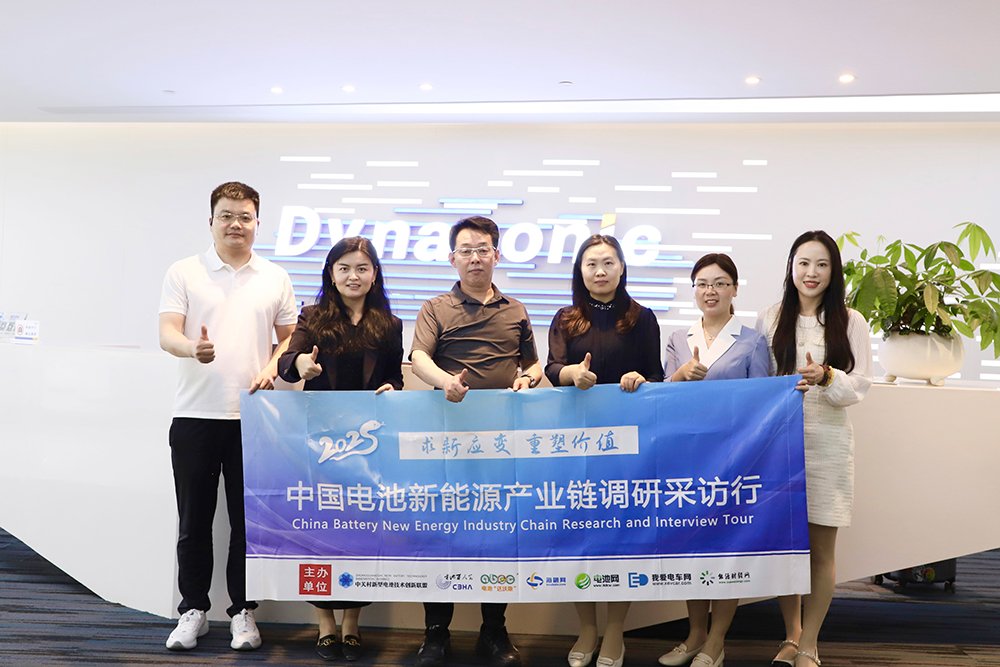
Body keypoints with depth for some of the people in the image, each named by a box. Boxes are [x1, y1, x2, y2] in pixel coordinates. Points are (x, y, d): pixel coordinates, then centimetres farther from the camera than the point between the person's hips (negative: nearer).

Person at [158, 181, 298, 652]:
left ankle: (243, 612, 18)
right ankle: (193, 610, 21)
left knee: (248, 520, 5)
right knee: (194, 520, 7)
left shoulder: (275, 278, 9)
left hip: (253, 417, 1)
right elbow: (167, 333, -5)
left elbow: (289, 336, 13)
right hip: (195, 415, -1)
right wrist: (193, 348, -27)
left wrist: (272, 367, -6)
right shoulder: (184, 273, 4)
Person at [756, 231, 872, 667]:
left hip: (827, 440, -1)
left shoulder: (850, 322, 2)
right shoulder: (770, 320, 6)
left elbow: (860, 385, -3)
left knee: (821, 550, 4)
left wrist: (825, 377, -21)